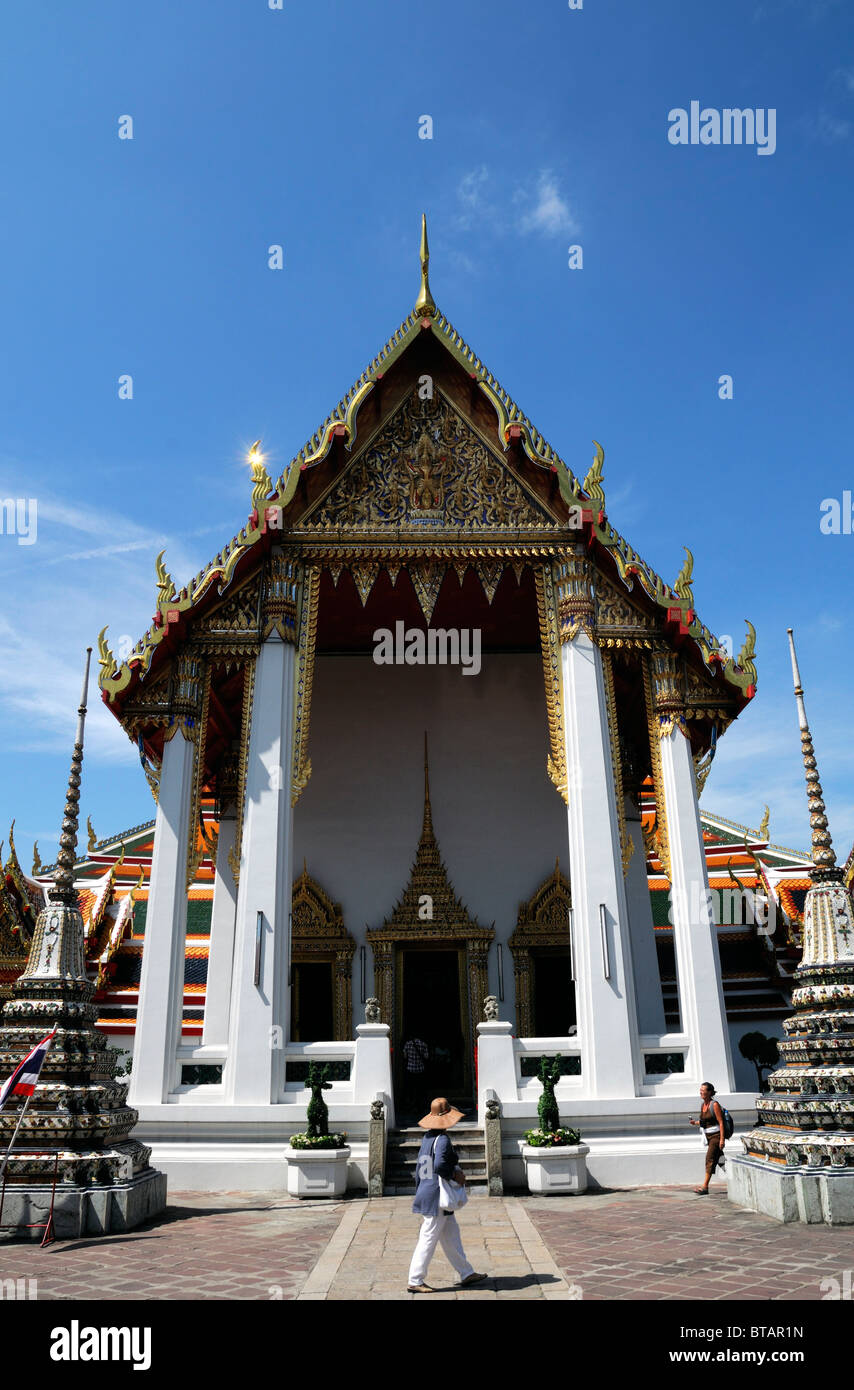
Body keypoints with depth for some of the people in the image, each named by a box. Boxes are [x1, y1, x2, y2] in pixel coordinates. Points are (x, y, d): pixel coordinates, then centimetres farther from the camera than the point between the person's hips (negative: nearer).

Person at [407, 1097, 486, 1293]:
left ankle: (466, 1274, 25)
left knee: (452, 1237, 16)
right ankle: (414, 1282, 8)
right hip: (437, 1198, -10)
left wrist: (420, 1195, 23)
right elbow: (439, 1166, -34)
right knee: (428, 1241, 0)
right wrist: (455, 1175, -17)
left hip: (426, 1194, 10)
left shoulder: (427, 1137, 9)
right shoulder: (442, 1140, -19)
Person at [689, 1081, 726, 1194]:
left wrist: (722, 1139, -20)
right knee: (719, 1160, 15)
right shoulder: (703, 1105, 9)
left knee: (710, 1159, -14)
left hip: (716, 1136, -8)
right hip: (708, 1136, 8)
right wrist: (695, 1122, 0)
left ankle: (705, 1187, -17)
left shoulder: (714, 1105, -14)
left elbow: (721, 1122, -15)